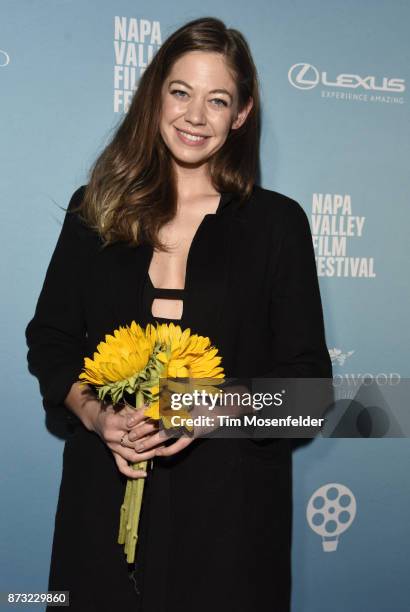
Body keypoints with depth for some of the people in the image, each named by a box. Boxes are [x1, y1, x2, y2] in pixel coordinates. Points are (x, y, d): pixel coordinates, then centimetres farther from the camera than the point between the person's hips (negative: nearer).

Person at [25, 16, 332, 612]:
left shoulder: (277, 222, 0)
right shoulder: (96, 211, 4)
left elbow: (306, 374, -1)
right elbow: (49, 339, 8)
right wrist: (94, 413, -11)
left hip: (227, 499, -1)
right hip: (105, 492, 2)